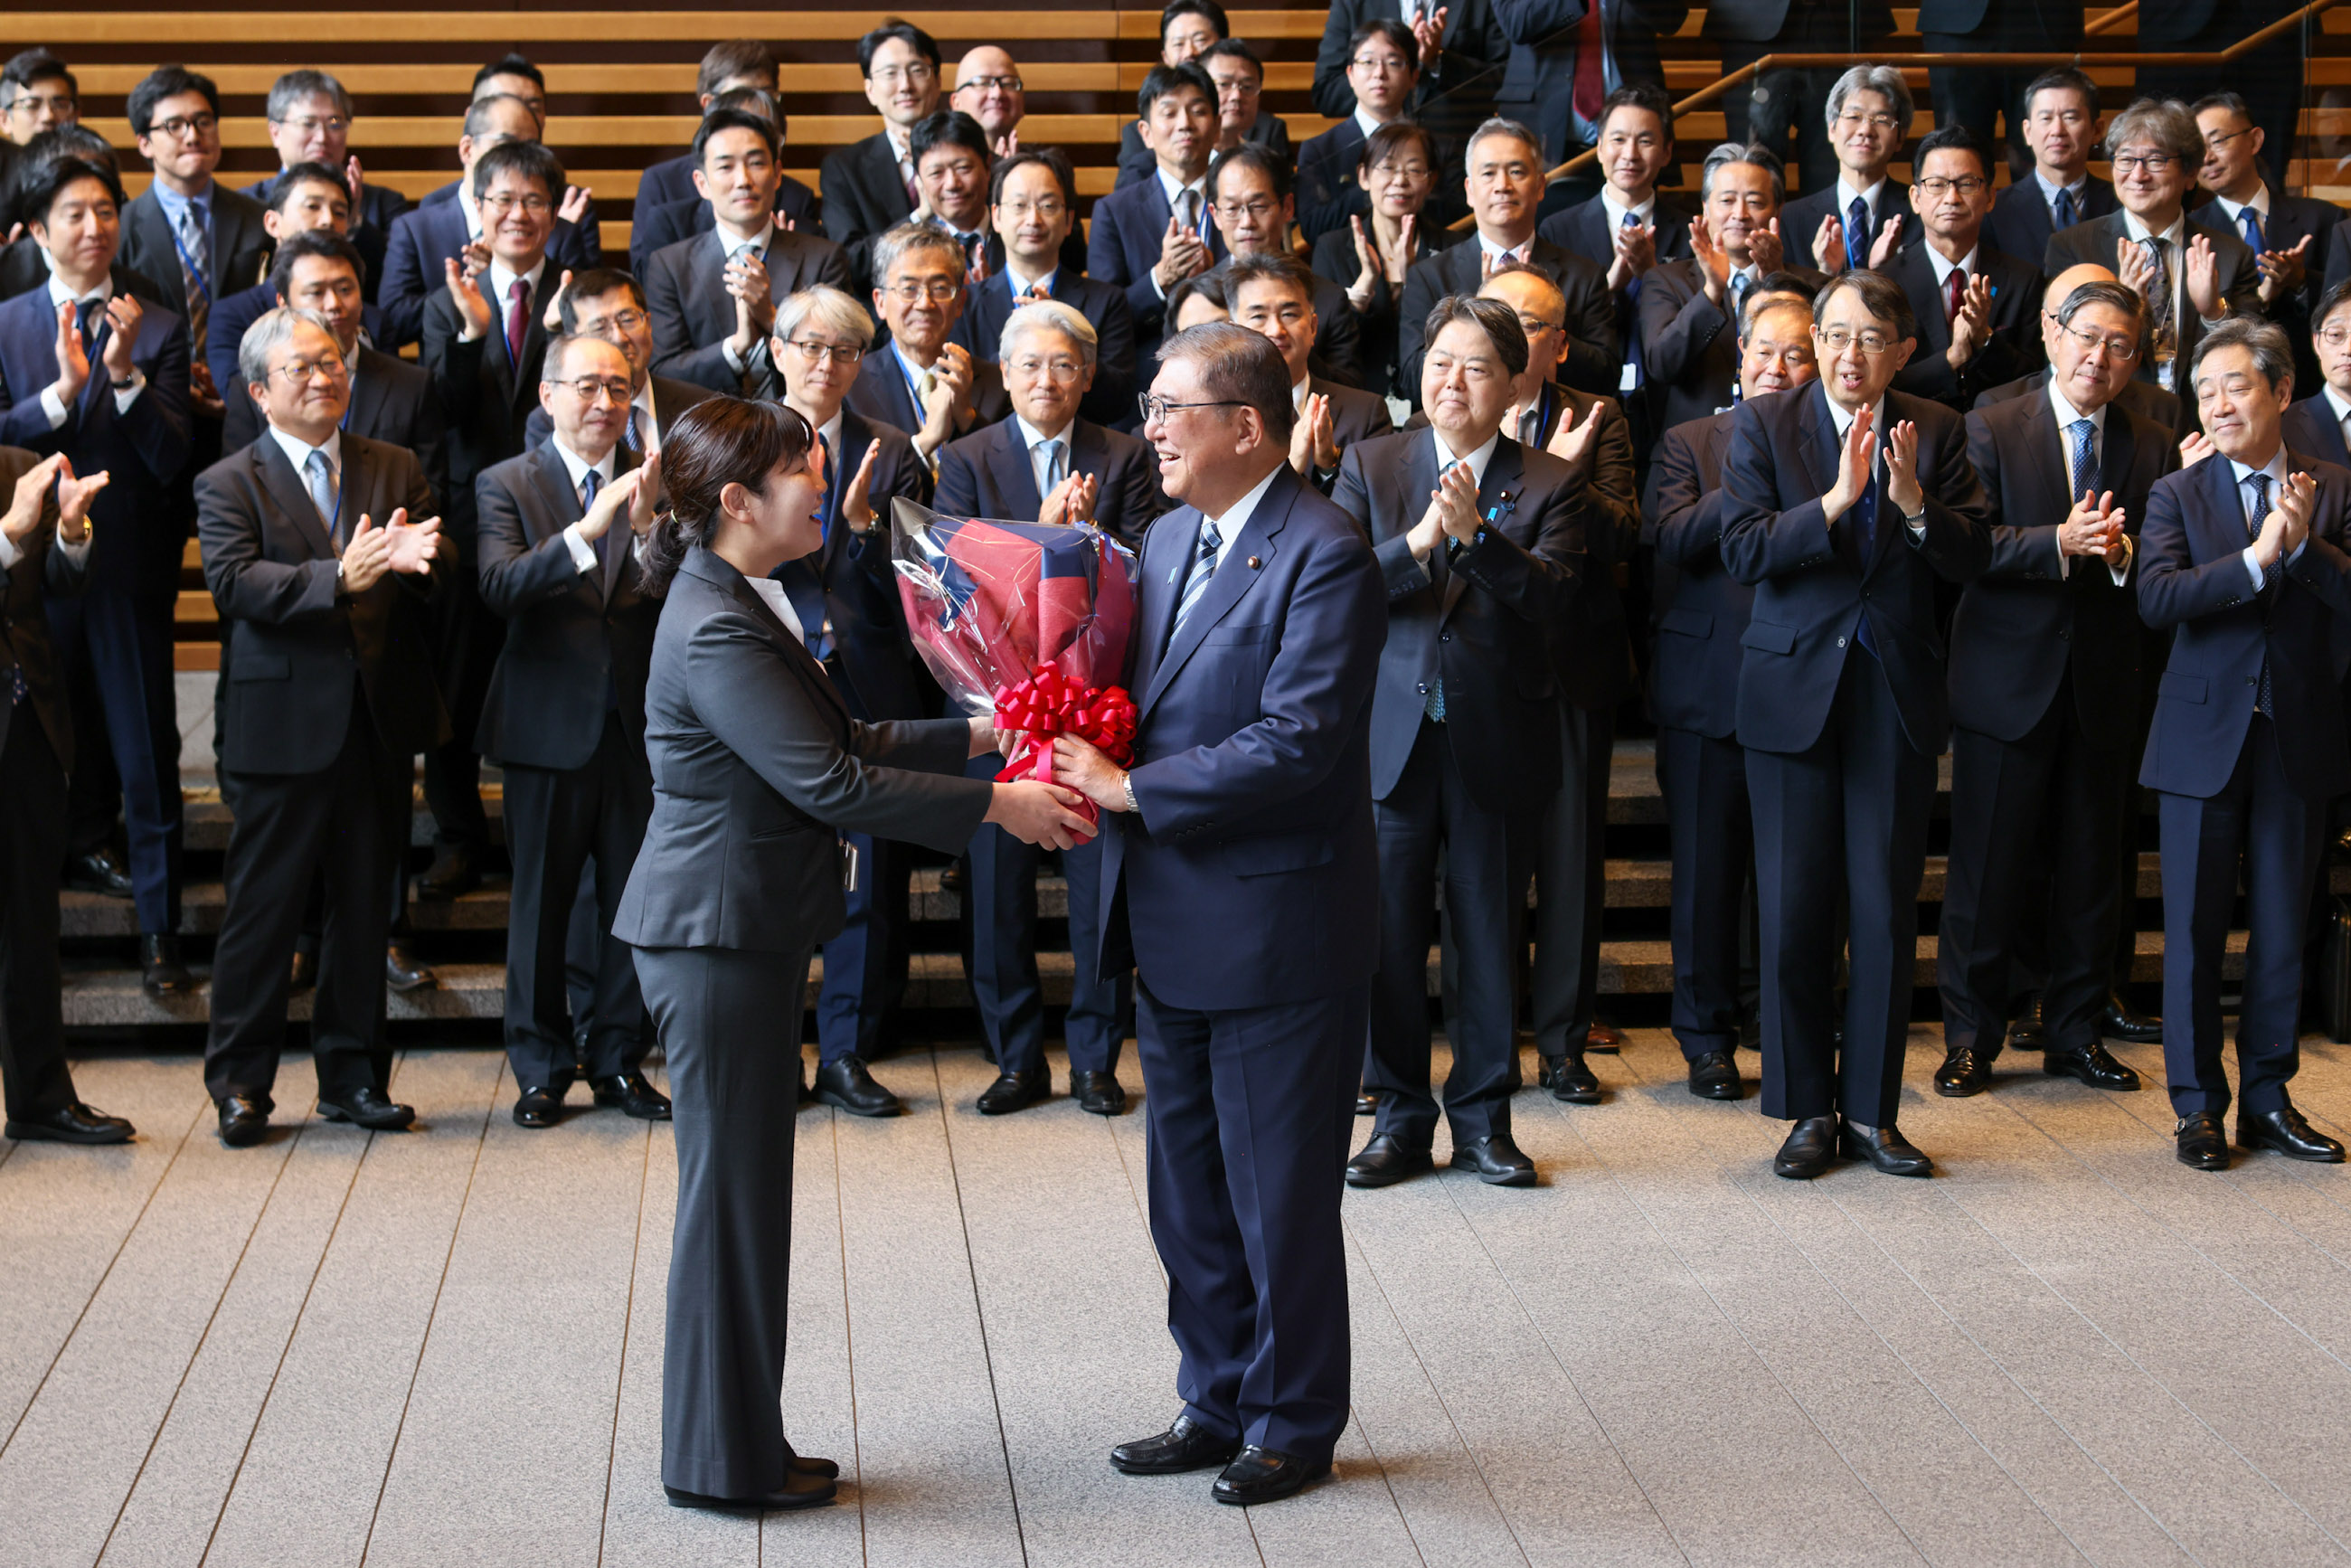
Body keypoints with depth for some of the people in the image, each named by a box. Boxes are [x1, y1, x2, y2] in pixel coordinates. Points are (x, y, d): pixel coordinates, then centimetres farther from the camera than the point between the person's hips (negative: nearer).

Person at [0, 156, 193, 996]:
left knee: (146, 752, -1)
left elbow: (171, 457, -10)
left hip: (130, 570, -1)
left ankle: (160, 933, 5)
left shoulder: (159, 329, -1)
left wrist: (125, 373, -24)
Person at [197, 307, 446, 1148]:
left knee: (364, 907, 11)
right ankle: (239, 1084, 12)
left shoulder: (395, 470, 11)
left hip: (378, 722, 4)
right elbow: (233, 581, -16)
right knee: (262, 909, 1)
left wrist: (413, 558, -26)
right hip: (287, 723, -4)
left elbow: (440, 569, -1)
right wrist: (337, 579, -29)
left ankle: (352, 1076, 22)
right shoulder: (229, 482, 0)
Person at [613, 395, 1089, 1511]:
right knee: (730, 1190, 0)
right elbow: (827, 782, -24)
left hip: (748, 934, 10)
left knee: (742, 1190, 15)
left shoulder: (746, 605, 12)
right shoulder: (717, 631, -21)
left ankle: (740, 1439, 25)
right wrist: (995, 805, -19)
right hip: (716, 937, -10)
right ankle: (719, 1460, 11)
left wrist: (975, 735, 9)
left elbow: (838, 741, 16)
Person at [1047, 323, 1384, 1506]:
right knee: (1188, 1193, 17)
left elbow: (1297, 741, -24)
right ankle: (1218, 1405, 31)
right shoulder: (1168, 539, 12)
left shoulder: (1324, 557, -16)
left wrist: (1132, 789, -20)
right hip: (1172, 928, 9)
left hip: (1275, 930, -9)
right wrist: (1087, 756, -3)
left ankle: (1294, 1422, 20)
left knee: (1280, 1197, 4)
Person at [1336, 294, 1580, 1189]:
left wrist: (1476, 533, -24)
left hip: (1498, 741, 0)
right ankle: (1401, 1116, 17)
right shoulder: (1370, 467, 6)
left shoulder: (1547, 485, 3)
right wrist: (1417, 542, -21)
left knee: (1489, 937, 7)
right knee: (1390, 935, 4)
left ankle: (1483, 1116, 20)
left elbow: (1553, 597, -12)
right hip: (1393, 737, 1)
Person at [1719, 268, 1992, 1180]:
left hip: (1897, 694, 1)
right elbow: (1742, 549, -12)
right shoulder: (1765, 426, 1)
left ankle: (1871, 1110, 15)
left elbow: (1973, 558, -2)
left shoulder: (1934, 433, 6)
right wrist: (1836, 499, -23)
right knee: (1794, 909, 2)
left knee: (1888, 909, 4)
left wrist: (1912, 500, -19)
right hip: (1795, 688, -1)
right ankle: (1808, 1111, 15)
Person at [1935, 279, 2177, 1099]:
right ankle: (1970, 1036, 10)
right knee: (1989, 869, 1)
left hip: (2105, 689, 3)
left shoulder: (2153, 448, 8)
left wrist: (2120, 551, -17)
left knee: (2092, 869, 9)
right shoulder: (1991, 431, 0)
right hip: (2008, 682, -3)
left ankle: (2075, 1032, 21)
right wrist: (2061, 542, -22)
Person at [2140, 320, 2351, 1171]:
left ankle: (2268, 1097, 21)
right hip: (2205, 735, -1)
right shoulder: (2177, 494, 2)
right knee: (2195, 930, 3)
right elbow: (2156, 598, -14)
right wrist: (2256, 557, -22)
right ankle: (2199, 1104, 14)